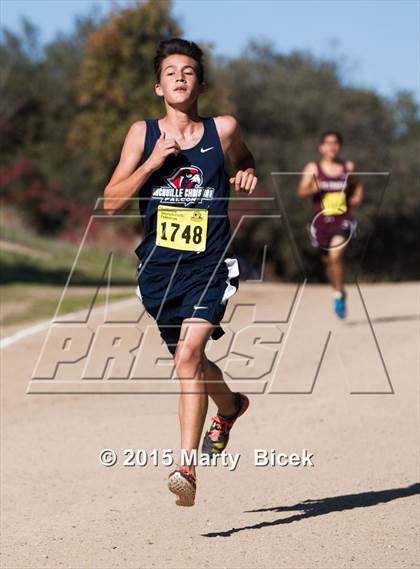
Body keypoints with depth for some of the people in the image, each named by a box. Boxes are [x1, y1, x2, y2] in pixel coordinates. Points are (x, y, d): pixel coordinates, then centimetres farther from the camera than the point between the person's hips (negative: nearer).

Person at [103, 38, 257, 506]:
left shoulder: (223, 130, 1)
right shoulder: (143, 134, 1)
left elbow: (243, 160, 25)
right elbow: (112, 202, -3)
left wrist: (247, 174, 2)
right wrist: (154, 162, -14)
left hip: (209, 266, -3)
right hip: (159, 268, 3)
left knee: (189, 354, -23)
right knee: (189, 361, 19)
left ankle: (186, 465, -23)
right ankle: (229, 407, 52)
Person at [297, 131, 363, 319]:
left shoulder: (348, 167, 5)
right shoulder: (313, 168, 0)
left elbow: (357, 186, 22)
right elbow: (301, 192, -5)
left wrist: (357, 197, 2)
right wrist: (315, 188, -24)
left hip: (343, 220, -1)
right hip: (322, 220, 1)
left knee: (336, 255, -23)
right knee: (328, 261, 12)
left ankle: (338, 296, -11)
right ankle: (339, 292, 38)